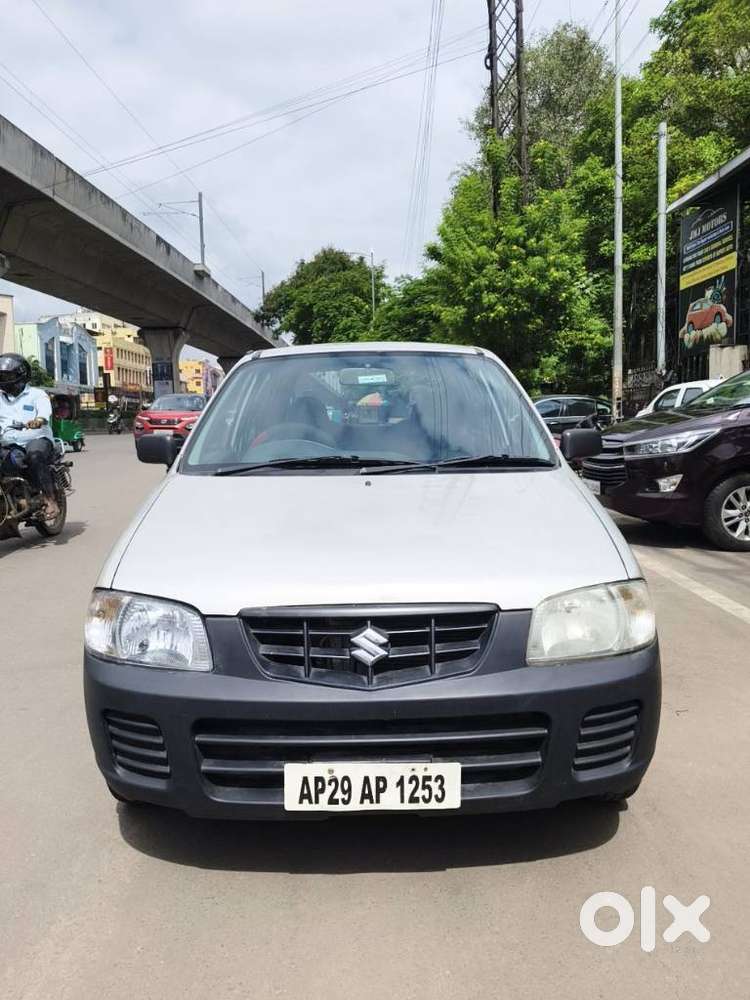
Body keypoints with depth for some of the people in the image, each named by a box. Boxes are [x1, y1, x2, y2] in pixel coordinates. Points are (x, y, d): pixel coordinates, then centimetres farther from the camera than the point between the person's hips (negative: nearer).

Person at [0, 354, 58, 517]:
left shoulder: (36, 394, 8)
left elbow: (45, 410, -13)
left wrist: (39, 420, -36)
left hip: (36, 439, -5)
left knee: (35, 455, -36)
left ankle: (51, 500, -31)